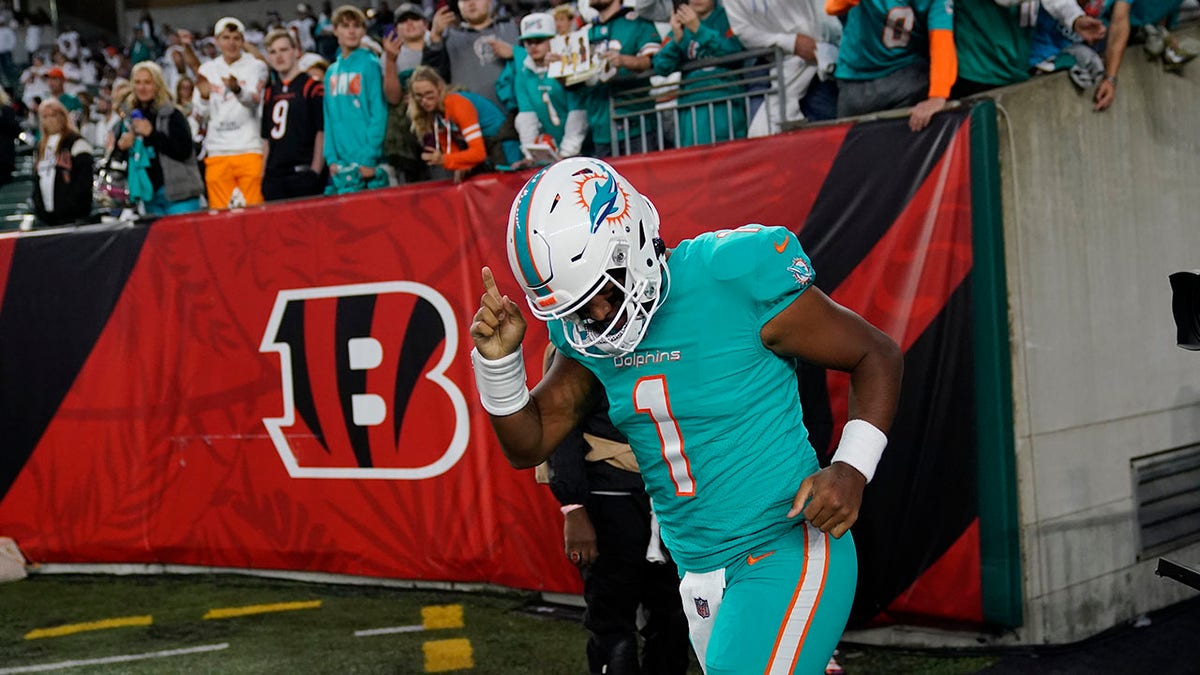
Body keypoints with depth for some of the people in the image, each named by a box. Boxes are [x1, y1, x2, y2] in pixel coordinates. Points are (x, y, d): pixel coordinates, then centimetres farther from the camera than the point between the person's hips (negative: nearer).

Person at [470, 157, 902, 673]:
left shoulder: (734, 278, -16)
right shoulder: (587, 331, 2)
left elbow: (876, 355, -7)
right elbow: (528, 446, 9)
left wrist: (852, 469, -19)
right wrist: (498, 358, -7)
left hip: (786, 550, -6)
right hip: (699, 574, 7)